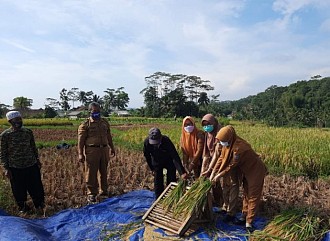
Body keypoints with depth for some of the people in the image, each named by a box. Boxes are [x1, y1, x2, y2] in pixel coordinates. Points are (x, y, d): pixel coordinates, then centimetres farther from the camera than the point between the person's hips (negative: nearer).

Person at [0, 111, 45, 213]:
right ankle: (22, 207, 35)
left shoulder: (28, 132, -1)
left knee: (36, 187, 13)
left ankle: (39, 205, 35)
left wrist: (37, 159, 11)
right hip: (15, 168, -2)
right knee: (19, 189, 12)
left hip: (32, 165, 2)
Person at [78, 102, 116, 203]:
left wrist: (112, 148, 23)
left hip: (104, 150, 5)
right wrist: (80, 153, -11)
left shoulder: (105, 122, 12)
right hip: (92, 151, -5)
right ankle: (91, 194, 15)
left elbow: (109, 136, 21)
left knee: (104, 172, 13)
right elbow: (81, 140, -6)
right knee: (91, 174, 2)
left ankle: (103, 192, 27)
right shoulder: (85, 124, -4)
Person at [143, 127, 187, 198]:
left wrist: (182, 172, -46)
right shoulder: (147, 142, -29)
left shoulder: (166, 141, -37)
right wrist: (152, 169, -5)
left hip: (169, 162, -2)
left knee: (171, 181, 2)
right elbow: (147, 156, -10)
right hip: (157, 163, 2)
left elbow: (175, 157, -39)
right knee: (158, 183, 5)